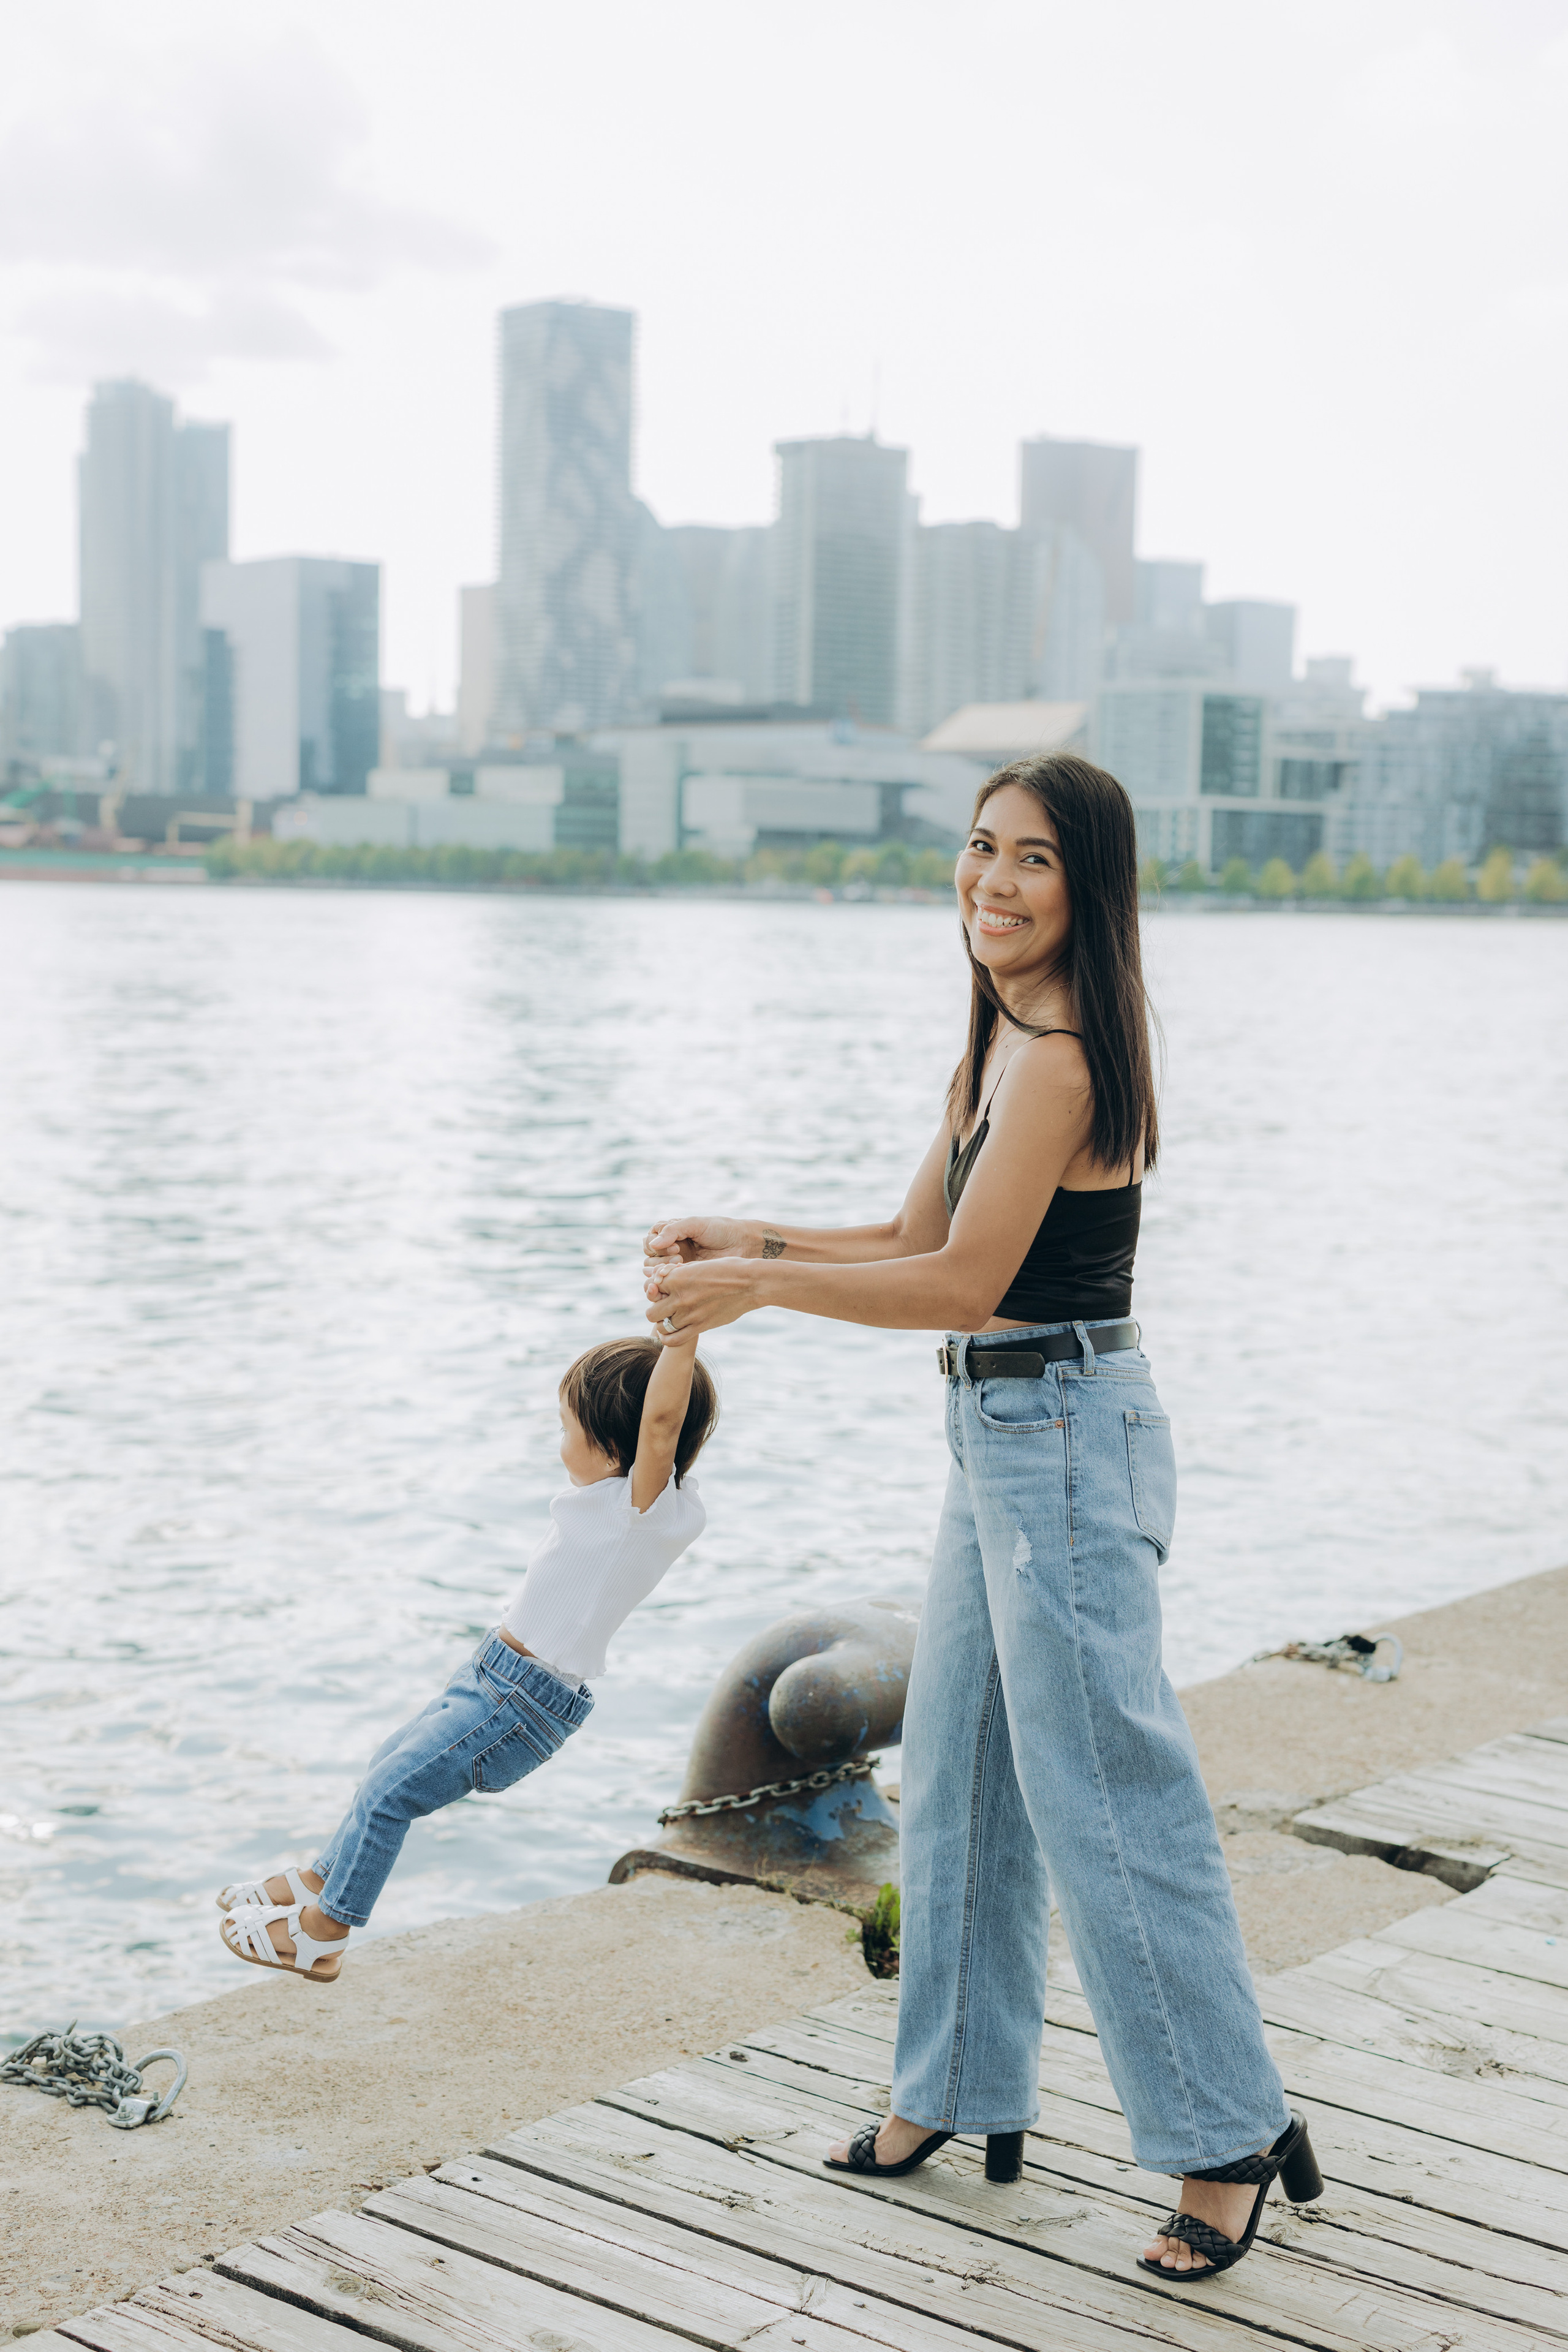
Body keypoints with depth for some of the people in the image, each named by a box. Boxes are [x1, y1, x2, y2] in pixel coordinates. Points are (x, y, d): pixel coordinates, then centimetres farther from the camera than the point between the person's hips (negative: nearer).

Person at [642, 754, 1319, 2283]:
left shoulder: (1058, 1060, -19)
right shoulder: (1003, 1043, 13)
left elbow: (964, 1285, -21)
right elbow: (916, 1239, 16)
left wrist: (756, 1287, -16)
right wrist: (745, 1240, 6)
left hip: (1066, 1441, -10)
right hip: (1003, 1441, 10)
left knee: (1104, 1802, -3)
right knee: (957, 1780, 17)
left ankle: (1231, 2132, 10)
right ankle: (960, 2090, 31)